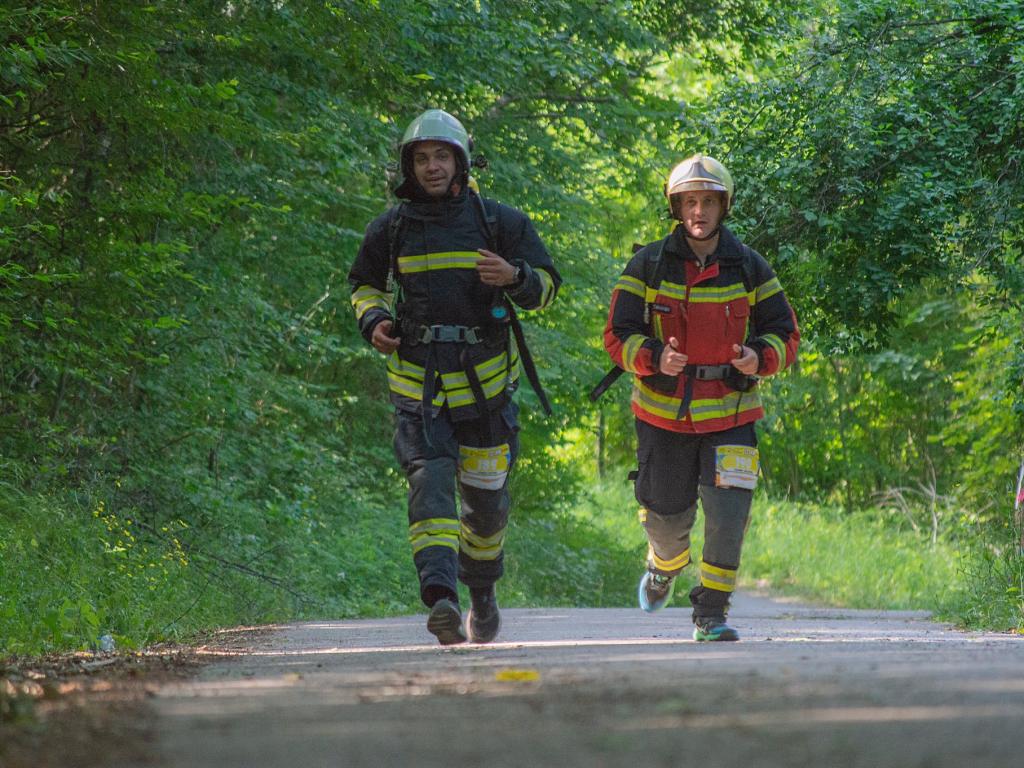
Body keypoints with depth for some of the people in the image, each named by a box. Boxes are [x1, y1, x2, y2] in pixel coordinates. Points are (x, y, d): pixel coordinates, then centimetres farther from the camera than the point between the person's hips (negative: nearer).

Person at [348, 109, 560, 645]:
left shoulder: (498, 221, 2)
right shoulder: (392, 228, 4)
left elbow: (547, 285, 5)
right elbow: (365, 283, 20)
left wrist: (515, 276, -17)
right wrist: (373, 322, -1)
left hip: (484, 382, 1)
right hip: (418, 384, -1)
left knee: (487, 499, 10)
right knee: (430, 483, -19)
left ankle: (482, 590, 35)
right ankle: (441, 597, -33)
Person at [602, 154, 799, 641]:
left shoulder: (749, 268, 1)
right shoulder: (648, 266, -3)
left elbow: (785, 332, 7)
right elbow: (618, 335, -3)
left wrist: (759, 357, -15)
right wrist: (654, 358, -24)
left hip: (729, 413, 0)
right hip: (663, 412, 0)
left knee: (728, 515, -12)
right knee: (667, 516, 8)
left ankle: (711, 615, -1)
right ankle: (664, 567, 44)